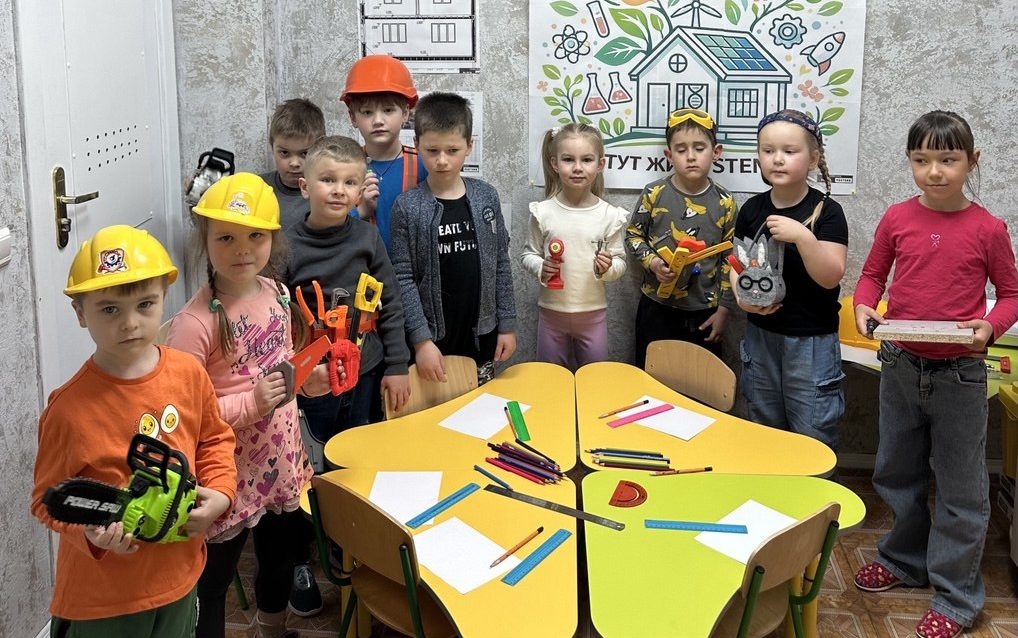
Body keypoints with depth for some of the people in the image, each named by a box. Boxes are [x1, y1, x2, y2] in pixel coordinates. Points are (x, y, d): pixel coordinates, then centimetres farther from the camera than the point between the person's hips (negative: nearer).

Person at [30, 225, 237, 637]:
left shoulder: (189, 374, -8)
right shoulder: (69, 408, -22)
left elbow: (215, 439, 9)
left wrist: (219, 492, -7)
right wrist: (91, 532, -30)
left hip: (178, 575, 5)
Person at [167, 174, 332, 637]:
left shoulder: (276, 294, -1)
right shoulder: (196, 322, -25)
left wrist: (311, 379, -4)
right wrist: (250, 404, -30)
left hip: (281, 463, 8)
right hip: (229, 478, -7)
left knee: (280, 557, 28)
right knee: (212, 581, 10)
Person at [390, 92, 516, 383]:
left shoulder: (486, 196, 1)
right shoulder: (407, 207, -7)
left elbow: (501, 264, 6)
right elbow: (403, 279, -8)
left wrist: (507, 324, 5)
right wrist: (421, 340, -13)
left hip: (481, 334, 3)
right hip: (432, 338, -2)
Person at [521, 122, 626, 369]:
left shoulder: (610, 215, -7)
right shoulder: (543, 212, -7)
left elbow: (620, 262, 1)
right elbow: (528, 254, 3)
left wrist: (608, 268, -20)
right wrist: (540, 268, -17)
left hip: (593, 312, 0)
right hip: (551, 311, 0)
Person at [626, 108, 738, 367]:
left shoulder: (724, 203, -4)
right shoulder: (654, 194, -6)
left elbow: (730, 258, 1)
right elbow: (633, 234, 5)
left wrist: (724, 309, 0)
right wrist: (652, 262, -14)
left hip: (704, 311, 0)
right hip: (657, 306, 0)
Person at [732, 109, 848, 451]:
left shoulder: (826, 211, -10)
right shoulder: (752, 209, 3)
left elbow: (831, 276, -18)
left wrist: (803, 236, -31)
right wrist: (742, 296, -7)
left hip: (812, 341, -5)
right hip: (760, 335, 5)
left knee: (813, 437, 2)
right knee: (762, 434, 18)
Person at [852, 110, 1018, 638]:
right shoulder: (897, 219, -2)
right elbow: (872, 273, 10)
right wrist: (864, 306, -11)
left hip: (959, 374, -3)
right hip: (900, 367, 4)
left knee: (961, 488, 6)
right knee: (897, 474, 19)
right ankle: (904, 560, 41)